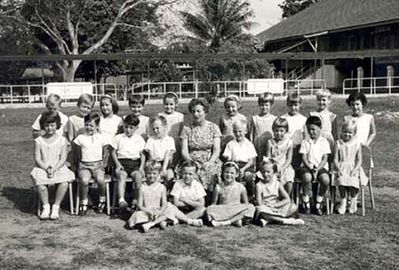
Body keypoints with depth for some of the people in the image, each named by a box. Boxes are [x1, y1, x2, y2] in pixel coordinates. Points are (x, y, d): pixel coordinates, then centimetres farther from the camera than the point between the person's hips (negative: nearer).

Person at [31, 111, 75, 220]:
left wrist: (53, 169, -17)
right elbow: (37, 159, -1)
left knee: (64, 182, -30)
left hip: (58, 168, 0)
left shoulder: (62, 140, 2)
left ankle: (56, 207, -12)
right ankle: (45, 207, -10)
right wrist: (46, 169, -16)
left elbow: (63, 159, -3)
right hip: (42, 168, 0)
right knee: (39, 182, -31)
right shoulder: (39, 141, 5)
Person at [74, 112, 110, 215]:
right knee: (84, 180, -32)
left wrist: (103, 164, 5)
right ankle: (84, 202, -9)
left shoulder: (102, 138, 7)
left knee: (100, 180, -31)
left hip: (98, 164, 0)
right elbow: (79, 153, 15)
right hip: (84, 165, 0)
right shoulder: (80, 138, 7)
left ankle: (102, 199, -3)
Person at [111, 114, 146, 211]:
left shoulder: (139, 139, 15)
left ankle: (136, 200, -22)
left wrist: (141, 166, -2)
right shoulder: (118, 138, 13)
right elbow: (113, 152, 12)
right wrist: (118, 164, -3)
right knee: (122, 175, -33)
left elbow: (142, 154, 13)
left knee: (138, 176, -30)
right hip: (122, 162, -1)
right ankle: (121, 200, -44)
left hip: (135, 162, 1)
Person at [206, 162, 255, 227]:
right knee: (209, 209, -28)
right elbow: (213, 204, 5)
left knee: (251, 207, -25)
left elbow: (246, 204, 8)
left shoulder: (240, 187, 3)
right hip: (222, 213, -1)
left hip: (236, 213, 1)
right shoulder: (219, 187, 2)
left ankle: (227, 222, -31)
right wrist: (212, 215, -14)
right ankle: (235, 221, -31)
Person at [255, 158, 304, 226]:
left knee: (294, 207, -18)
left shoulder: (277, 184, 5)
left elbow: (287, 200, -3)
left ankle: (268, 220, -28)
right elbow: (259, 203, -12)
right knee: (260, 209, -38)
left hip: (277, 208, 4)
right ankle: (284, 220, -27)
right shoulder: (259, 185, -4)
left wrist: (274, 205, -14)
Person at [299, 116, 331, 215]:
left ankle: (318, 205, -10)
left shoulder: (324, 142, 7)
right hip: (307, 166, 0)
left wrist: (317, 169, -14)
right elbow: (304, 158, 1)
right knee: (307, 177, -35)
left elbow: (325, 159, 0)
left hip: (321, 167, 0)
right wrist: (311, 168, -15)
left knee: (326, 180, -32)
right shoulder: (305, 142, 8)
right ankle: (306, 204, -16)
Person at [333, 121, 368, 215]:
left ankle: (353, 200, -2)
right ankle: (343, 200, -8)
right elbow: (335, 159, 2)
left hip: (353, 167, 0)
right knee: (341, 180, -29)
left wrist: (355, 169, -14)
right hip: (341, 168, 0)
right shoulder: (338, 143, 6)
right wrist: (338, 169, -14)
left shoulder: (357, 144, 5)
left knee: (353, 180, -28)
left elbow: (359, 160, 2)